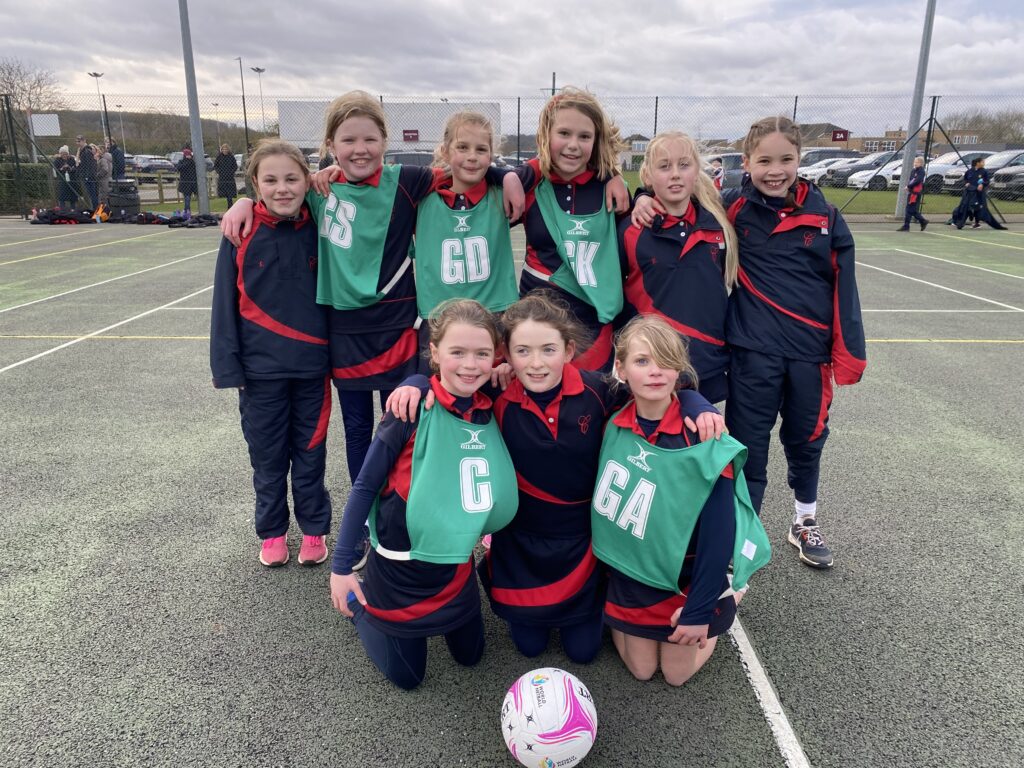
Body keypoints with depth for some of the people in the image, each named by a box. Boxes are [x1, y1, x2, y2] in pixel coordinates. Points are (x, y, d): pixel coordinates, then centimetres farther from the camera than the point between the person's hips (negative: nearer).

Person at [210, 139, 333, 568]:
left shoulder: (318, 230, -2)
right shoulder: (242, 233, -6)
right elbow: (225, 302, -3)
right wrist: (227, 366, -6)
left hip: (312, 366, 1)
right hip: (261, 370, 0)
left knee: (310, 453, 12)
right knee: (267, 455, 12)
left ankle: (314, 529, 30)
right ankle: (272, 532, 31)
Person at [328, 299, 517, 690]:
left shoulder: (491, 412, -7)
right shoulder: (414, 412, -21)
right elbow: (365, 487, -16)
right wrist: (341, 568, -13)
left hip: (456, 566, 5)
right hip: (400, 567, -5)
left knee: (469, 655, 22)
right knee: (406, 675, 13)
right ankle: (358, 601, 34)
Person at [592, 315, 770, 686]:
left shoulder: (703, 442, -25)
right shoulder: (613, 427, -13)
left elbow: (718, 532, -20)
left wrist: (700, 610, -18)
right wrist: (605, 564, 5)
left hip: (683, 580, -3)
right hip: (628, 572, 3)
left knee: (678, 674, 14)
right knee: (640, 670, 13)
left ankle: (729, 595, 33)